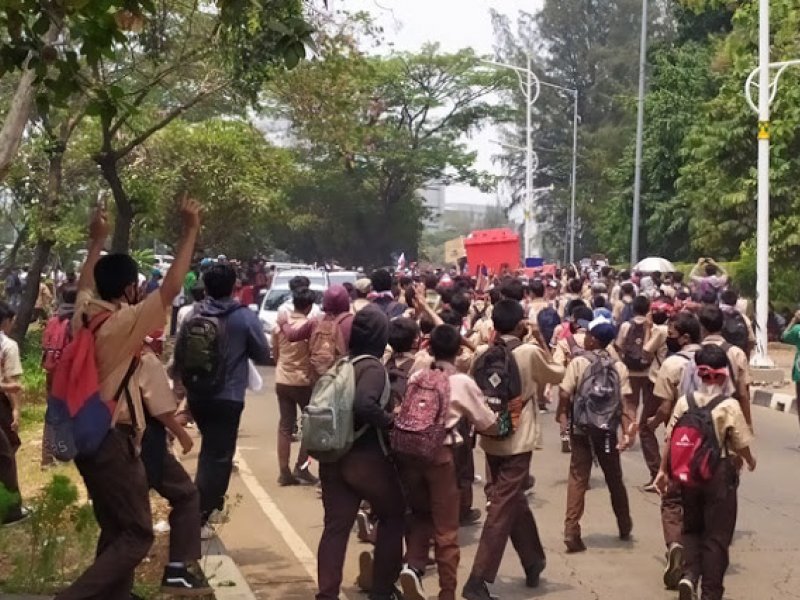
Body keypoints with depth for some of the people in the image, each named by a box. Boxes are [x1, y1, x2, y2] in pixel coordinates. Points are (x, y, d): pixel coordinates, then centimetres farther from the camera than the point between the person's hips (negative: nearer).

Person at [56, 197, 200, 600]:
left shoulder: (85, 313, 5)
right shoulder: (125, 322, -16)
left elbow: (85, 282, 27)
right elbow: (171, 287, -21)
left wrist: (97, 240, 35)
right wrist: (190, 231, -19)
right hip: (114, 438, -9)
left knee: (114, 530, 16)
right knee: (137, 534, -6)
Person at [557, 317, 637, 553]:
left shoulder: (578, 363, -9)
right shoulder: (619, 366, -2)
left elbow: (565, 394, -12)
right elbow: (626, 402, -8)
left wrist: (562, 415, 6)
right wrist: (628, 431, -9)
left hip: (581, 428, -2)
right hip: (608, 429, 2)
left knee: (578, 478, 2)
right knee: (614, 478, 17)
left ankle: (571, 530, -9)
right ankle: (625, 527, 33)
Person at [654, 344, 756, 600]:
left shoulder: (684, 402, -4)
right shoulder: (729, 406, -13)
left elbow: (671, 440, -2)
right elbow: (741, 444, -7)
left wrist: (663, 470, 9)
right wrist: (750, 460, 15)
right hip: (720, 475, -3)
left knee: (692, 527, 20)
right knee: (717, 536, 7)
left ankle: (689, 575, 0)